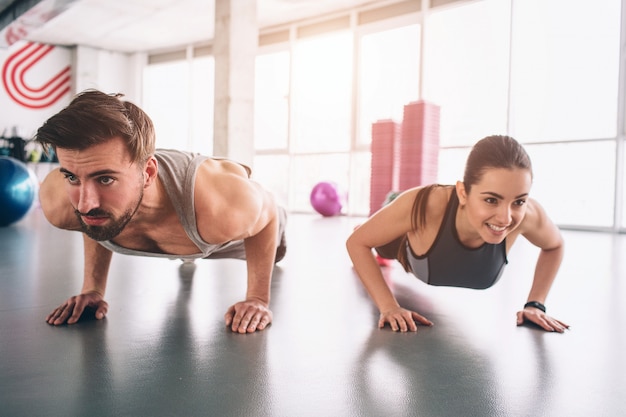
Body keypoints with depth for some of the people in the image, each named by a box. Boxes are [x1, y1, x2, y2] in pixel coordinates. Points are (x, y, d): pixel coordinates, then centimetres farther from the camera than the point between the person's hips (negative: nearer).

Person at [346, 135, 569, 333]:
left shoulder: (528, 214, -42)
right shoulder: (423, 205, -50)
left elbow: (554, 245, -16)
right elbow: (356, 242, -35)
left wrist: (535, 304, -22)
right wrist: (389, 306, -40)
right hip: (406, 243, -2)